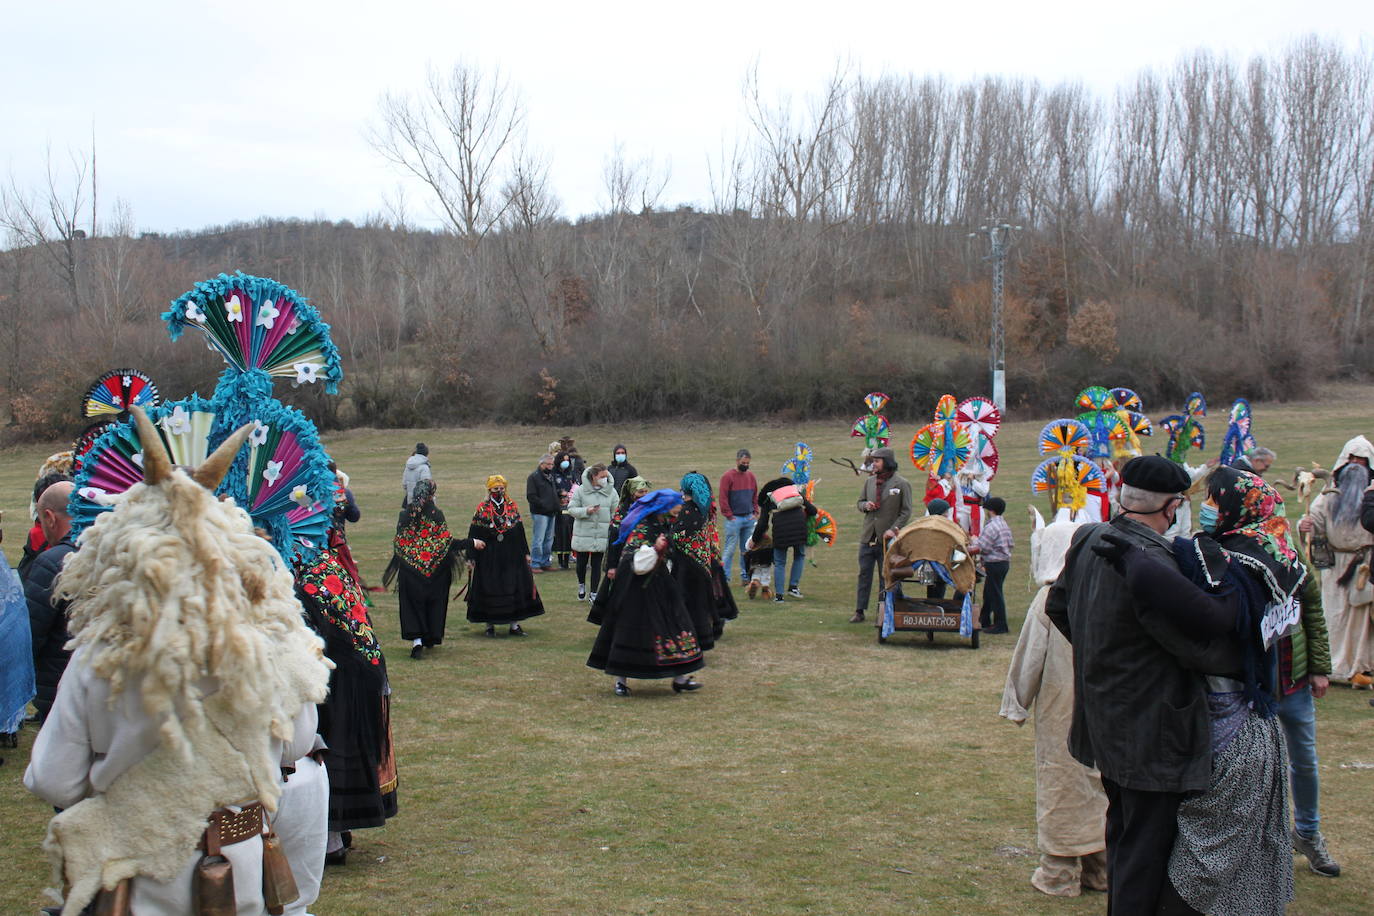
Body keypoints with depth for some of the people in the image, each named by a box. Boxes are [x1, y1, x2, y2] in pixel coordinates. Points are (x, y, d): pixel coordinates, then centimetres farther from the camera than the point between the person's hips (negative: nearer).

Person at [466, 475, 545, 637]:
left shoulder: (512, 507, 7)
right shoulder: (482, 509, -1)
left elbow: (520, 531, 12)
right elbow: (473, 535, -2)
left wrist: (525, 553, 11)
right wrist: (471, 558, -7)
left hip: (511, 556, 3)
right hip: (489, 556, -3)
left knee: (515, 587, 2)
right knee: (489, 589, 1)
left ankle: (514, 624, 10)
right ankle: (490, 625, 12)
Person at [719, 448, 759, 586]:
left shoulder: (750, 475, 11)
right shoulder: (727, 476, -7)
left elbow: (755, 496, 18)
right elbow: (723, 498, -9)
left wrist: (755, 513, 8)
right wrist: (729, 516, -11)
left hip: (749, 518, 6)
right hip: (734, 519, -5)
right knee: (730, 550, -4)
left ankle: (745, 577, 16)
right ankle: (724, 578, -1)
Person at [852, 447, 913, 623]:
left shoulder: (901, 484, -5)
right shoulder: (870, 481, 10)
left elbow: (906, 511, -5)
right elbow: (860, 502, 20)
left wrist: (894, 529, -16)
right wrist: (865, 505, -4)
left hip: (887, 539, -4)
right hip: (867, 536, 4)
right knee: (864, 574, 5)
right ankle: (859, 611, 10)